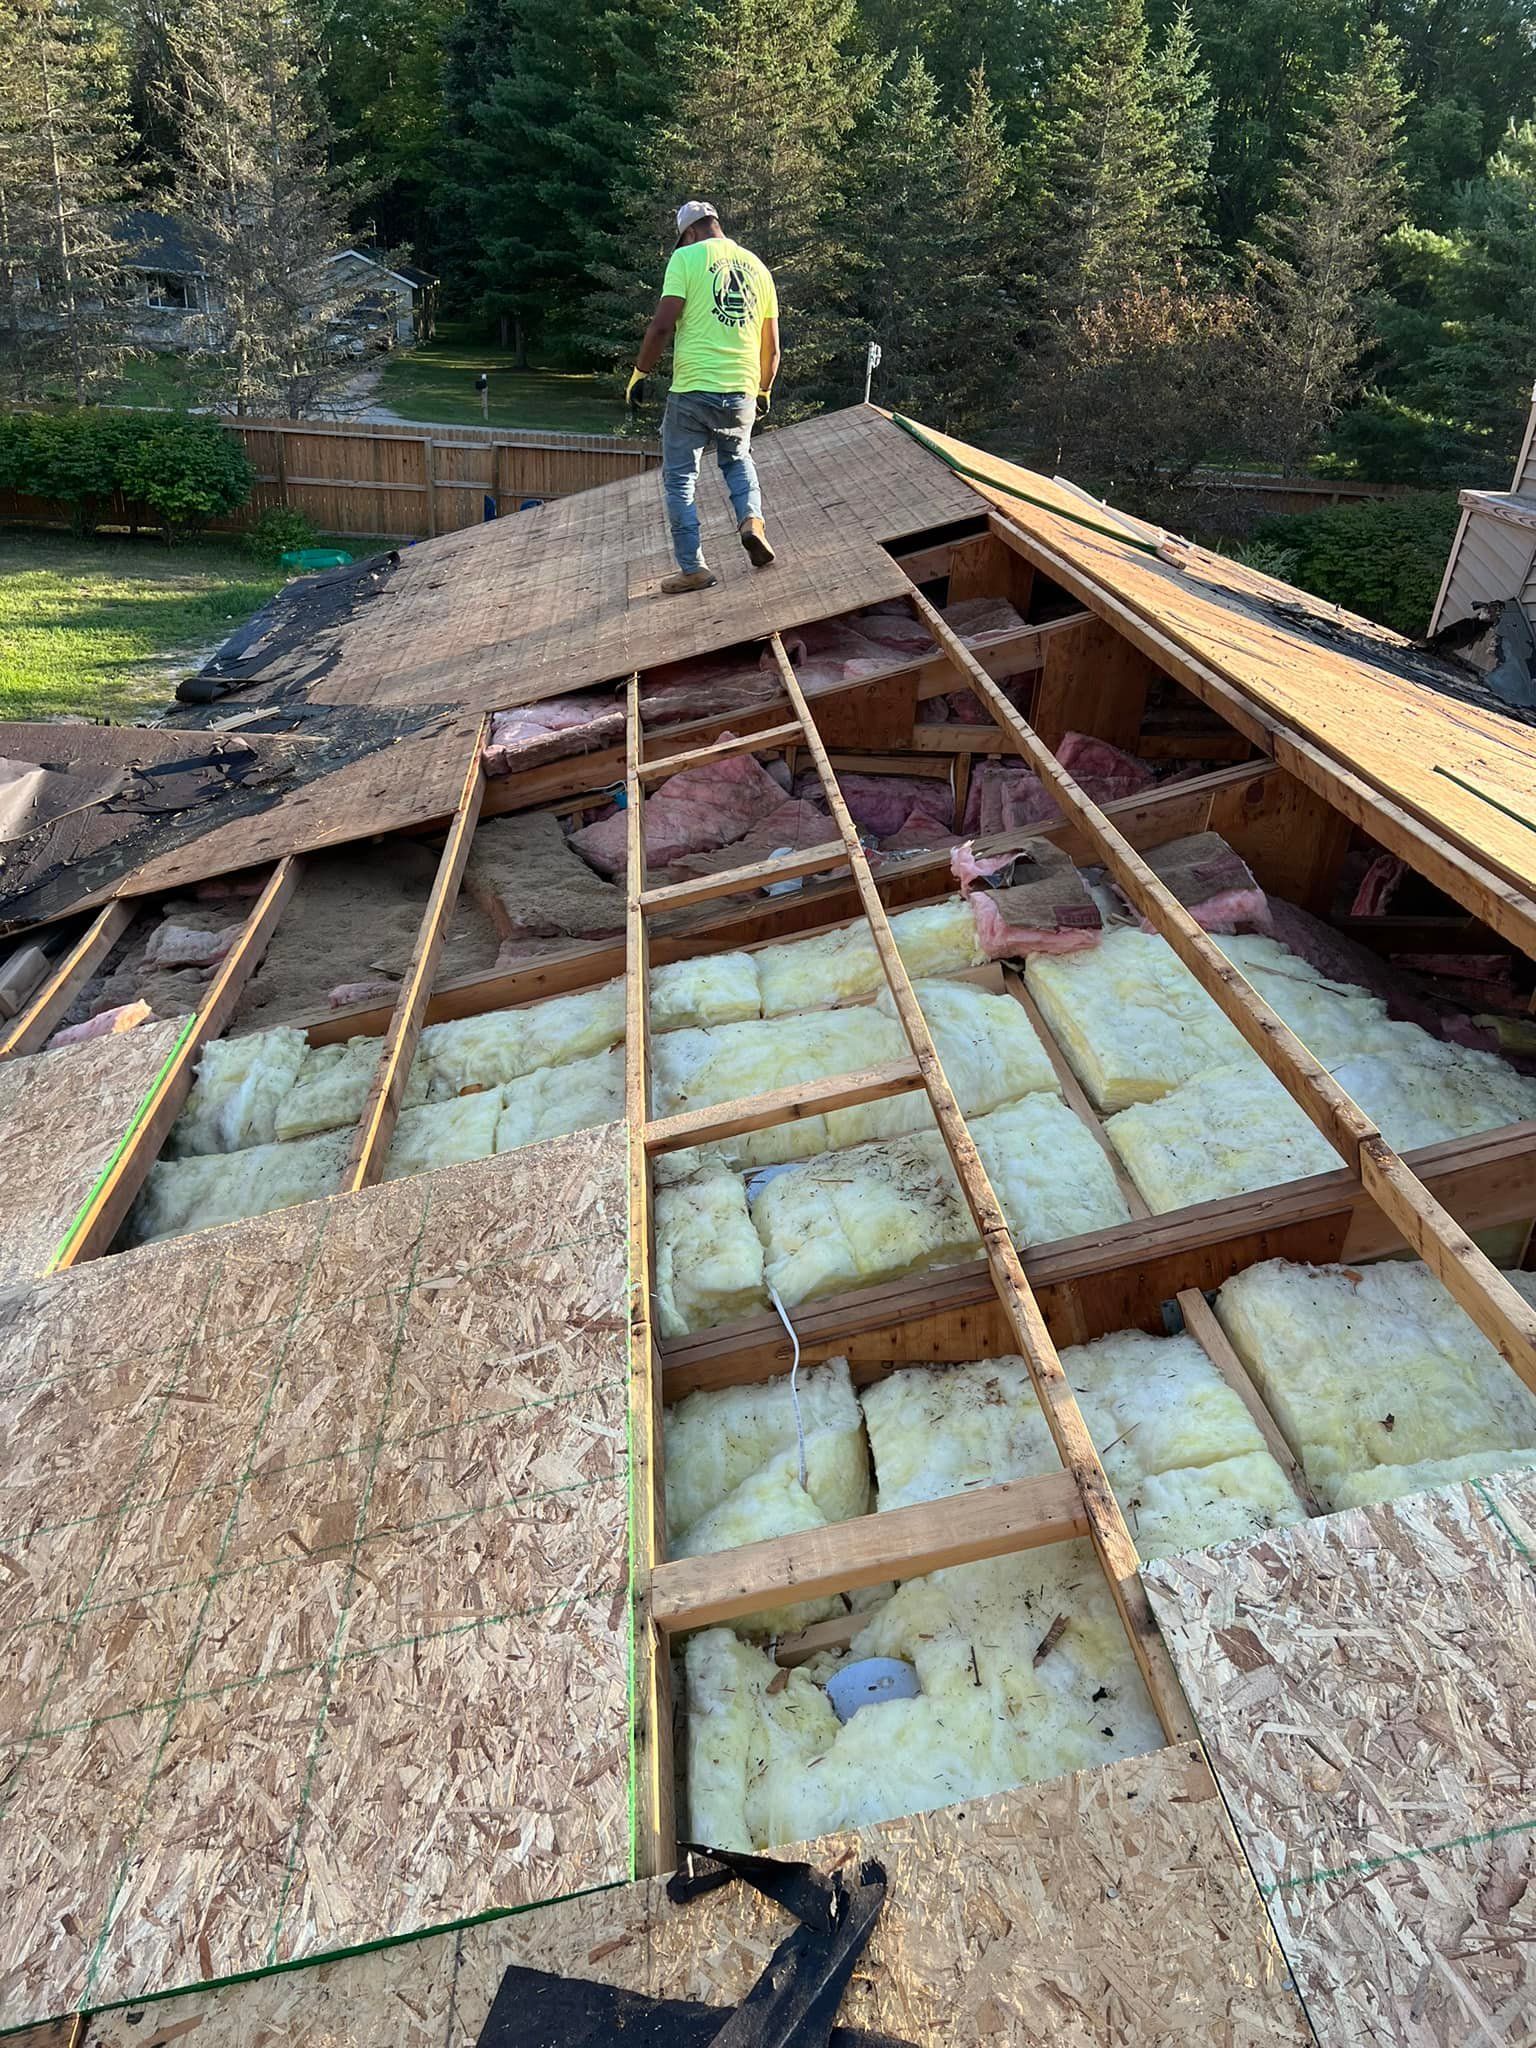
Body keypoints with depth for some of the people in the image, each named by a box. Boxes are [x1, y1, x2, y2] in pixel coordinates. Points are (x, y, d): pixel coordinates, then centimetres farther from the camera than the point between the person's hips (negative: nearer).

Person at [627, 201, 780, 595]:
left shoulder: (686, 258, -2)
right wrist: (764, 390, 32)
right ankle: (751, 519, 3)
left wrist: (640, 373, 2)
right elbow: (772, 346, 17)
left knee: (679, 480, 8)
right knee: (738, 459, 29)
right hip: (742, 392, 5)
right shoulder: (757, 267, 14)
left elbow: (662, 326, -10)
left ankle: (693, 568, 5)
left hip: (692, 389, -4)